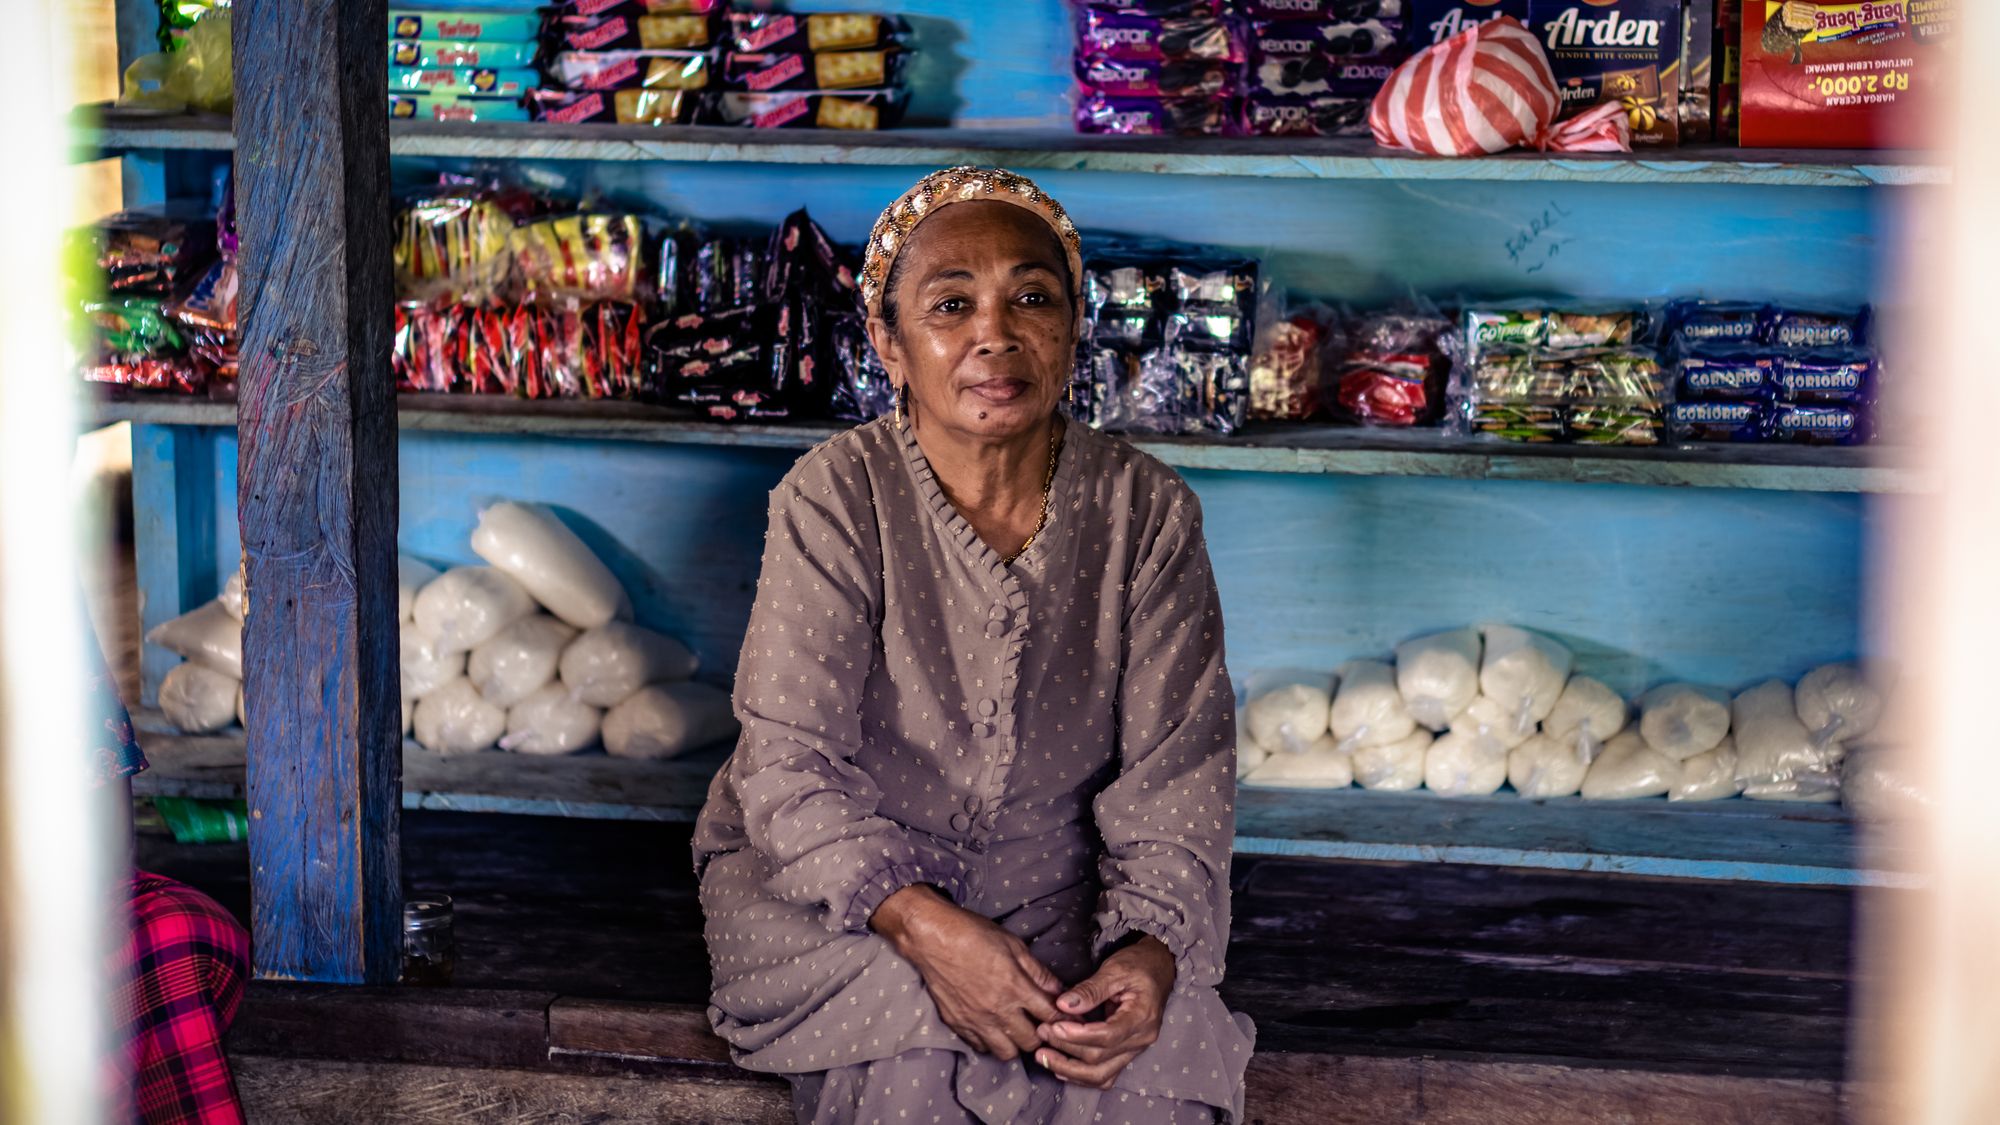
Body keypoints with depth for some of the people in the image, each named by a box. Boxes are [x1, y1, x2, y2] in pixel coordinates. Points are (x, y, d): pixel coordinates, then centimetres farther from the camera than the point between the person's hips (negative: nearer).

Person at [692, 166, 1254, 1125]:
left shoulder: (1147, 512, -4)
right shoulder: (833, 502, -11)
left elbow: (1177, 773, -7)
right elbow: (790, 767, -15)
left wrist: (1152, 948, -26)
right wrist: (926, 928, -31)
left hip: (1059, 892, 2)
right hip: (827, 888, -2)